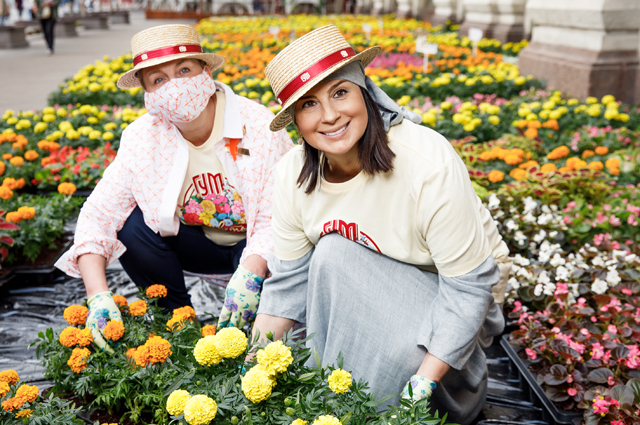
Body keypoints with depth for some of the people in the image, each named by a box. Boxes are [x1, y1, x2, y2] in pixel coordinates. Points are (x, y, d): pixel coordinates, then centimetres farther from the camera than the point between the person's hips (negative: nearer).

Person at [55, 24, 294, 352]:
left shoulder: (258, 126, -25)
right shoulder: (141, 138, -14)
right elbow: (97, 217, -17)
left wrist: (249, 275, -47)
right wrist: (98, 296, -31)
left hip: (254, 245, -4)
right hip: (198, 242, 4)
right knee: (131, 226, -21)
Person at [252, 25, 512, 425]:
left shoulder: (429, 163, -30)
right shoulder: (293, 174, -13)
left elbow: (470, 286, -26)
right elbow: (288, 282, -5)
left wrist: (421, 386, -30)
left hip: (449, 295, -5)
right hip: (366, 293, 6)